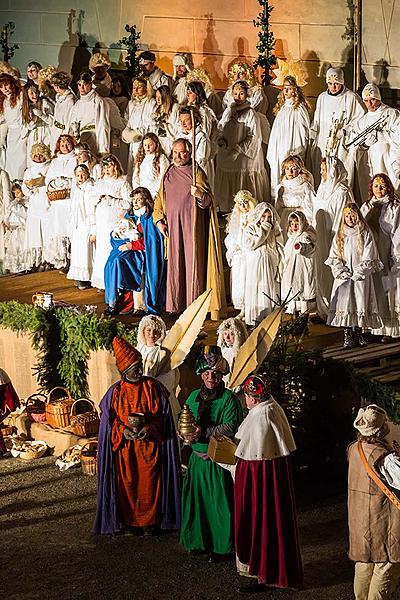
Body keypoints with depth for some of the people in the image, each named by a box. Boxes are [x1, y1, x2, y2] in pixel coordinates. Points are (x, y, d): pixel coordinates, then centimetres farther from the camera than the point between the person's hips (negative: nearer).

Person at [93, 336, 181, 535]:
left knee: (150, 483, 5)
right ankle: (129, 521, 21)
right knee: (127, 484, 6)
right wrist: (123, 431, -16)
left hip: (150, 446, 0)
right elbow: (109, 421, 1)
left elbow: (162, 416, -2)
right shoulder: (116, 392, -3)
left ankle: (150, 521, 20)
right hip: (125, 447, 0)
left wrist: (149, 429, -18)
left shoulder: (153, 388, -3)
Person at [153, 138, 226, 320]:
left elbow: (207, 201, -10)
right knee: (175, 262, 6)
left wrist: (200, 194, -32)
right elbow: (160, 199, 22)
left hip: (192, 224, -4)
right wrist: (158, 219, 8)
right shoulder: (168, 174, 14)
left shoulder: (196, 172, -1)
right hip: (172, 225, 5)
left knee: (193, 262, -6)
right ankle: (175, 304, 12)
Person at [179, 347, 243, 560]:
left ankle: (222, 546, 11)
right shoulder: (194, 397, 10)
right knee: (196, 499, 9)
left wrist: (204, 433, -24)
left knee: (219, 502, -1)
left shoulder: (229, 399, -8)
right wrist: (186, 433, -9)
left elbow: (230, 427, -18)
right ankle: (199, 540, 25)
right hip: (198, 458, 5)